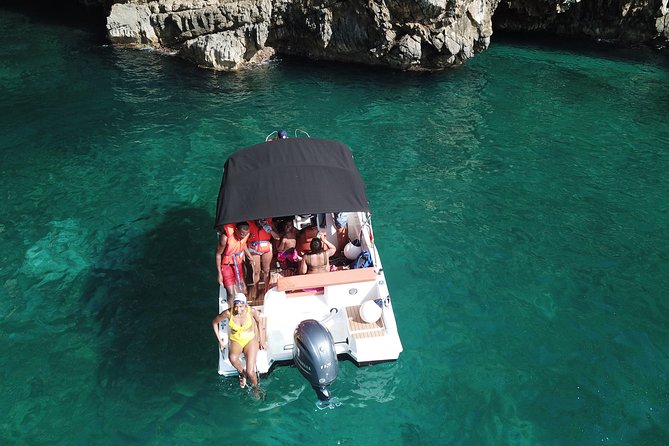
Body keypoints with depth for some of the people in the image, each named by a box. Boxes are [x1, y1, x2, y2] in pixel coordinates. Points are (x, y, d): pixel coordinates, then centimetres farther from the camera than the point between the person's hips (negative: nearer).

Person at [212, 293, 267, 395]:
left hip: (250, 340, -1)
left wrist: (261, 340, 3)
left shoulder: (251, 311, -21)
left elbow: (260, 321, 0)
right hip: (236, 340, 1)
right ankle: (242, 373, -2)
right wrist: (219, 340, -1)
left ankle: (256, 390, 15)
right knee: (233, 358, -35)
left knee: (250, 372, -17)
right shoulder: (228, 313, -21)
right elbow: (214, 322, -2)